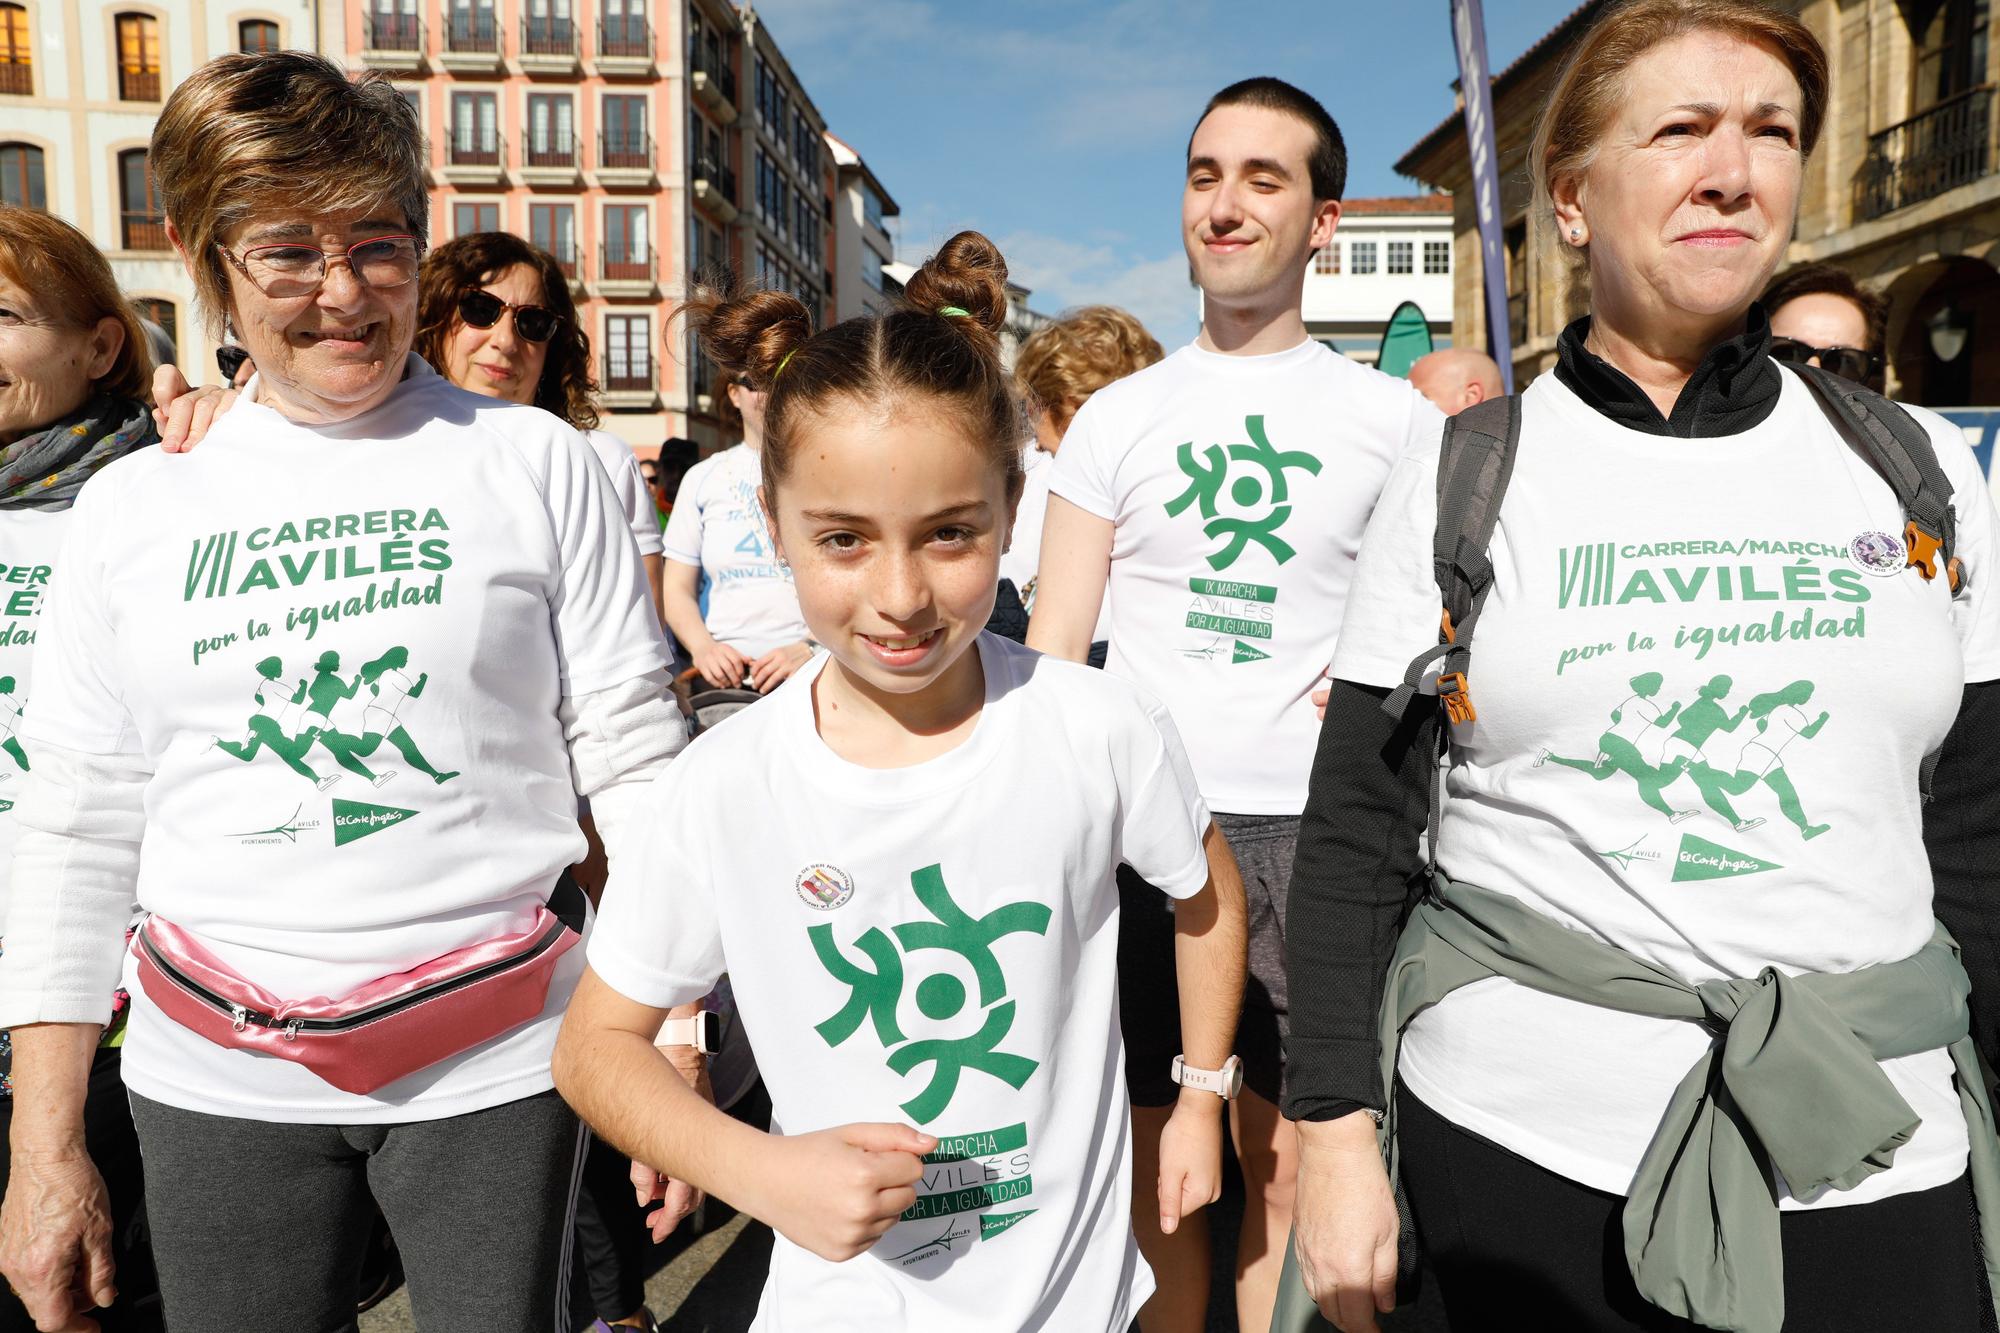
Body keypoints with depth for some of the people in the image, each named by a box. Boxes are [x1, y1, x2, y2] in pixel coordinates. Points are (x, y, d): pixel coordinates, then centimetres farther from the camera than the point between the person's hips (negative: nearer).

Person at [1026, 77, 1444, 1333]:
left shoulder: (1395, 416, 5)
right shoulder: (1116, 417, 7)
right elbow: (1053, 650, 4)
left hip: (1312, 825, 0)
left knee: (1289, 1163, 9)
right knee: (1145, 1156, 9)